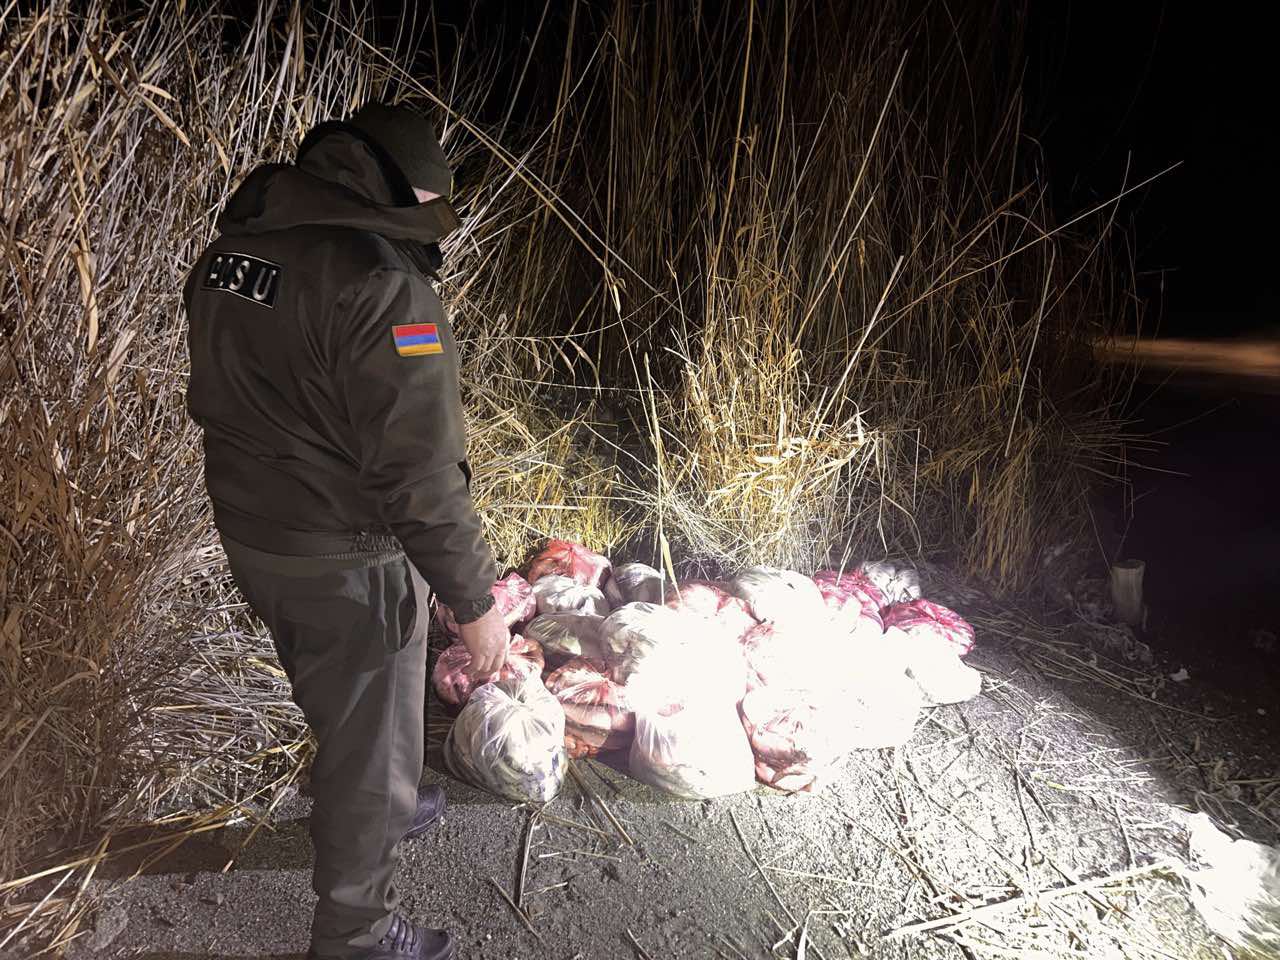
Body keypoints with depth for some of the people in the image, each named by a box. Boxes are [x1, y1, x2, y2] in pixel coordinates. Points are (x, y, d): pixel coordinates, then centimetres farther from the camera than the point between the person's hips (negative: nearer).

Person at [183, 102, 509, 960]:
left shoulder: (229, 251, 2)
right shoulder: (382, 284, -26)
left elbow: (217, 400, 13)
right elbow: (421, 476, -27)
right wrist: (476, 601, -17)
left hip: (250, 537, 8)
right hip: (347, 564, -8)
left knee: (336, 706, 29)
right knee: (370, 739, 12)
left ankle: (378, 809, 56)